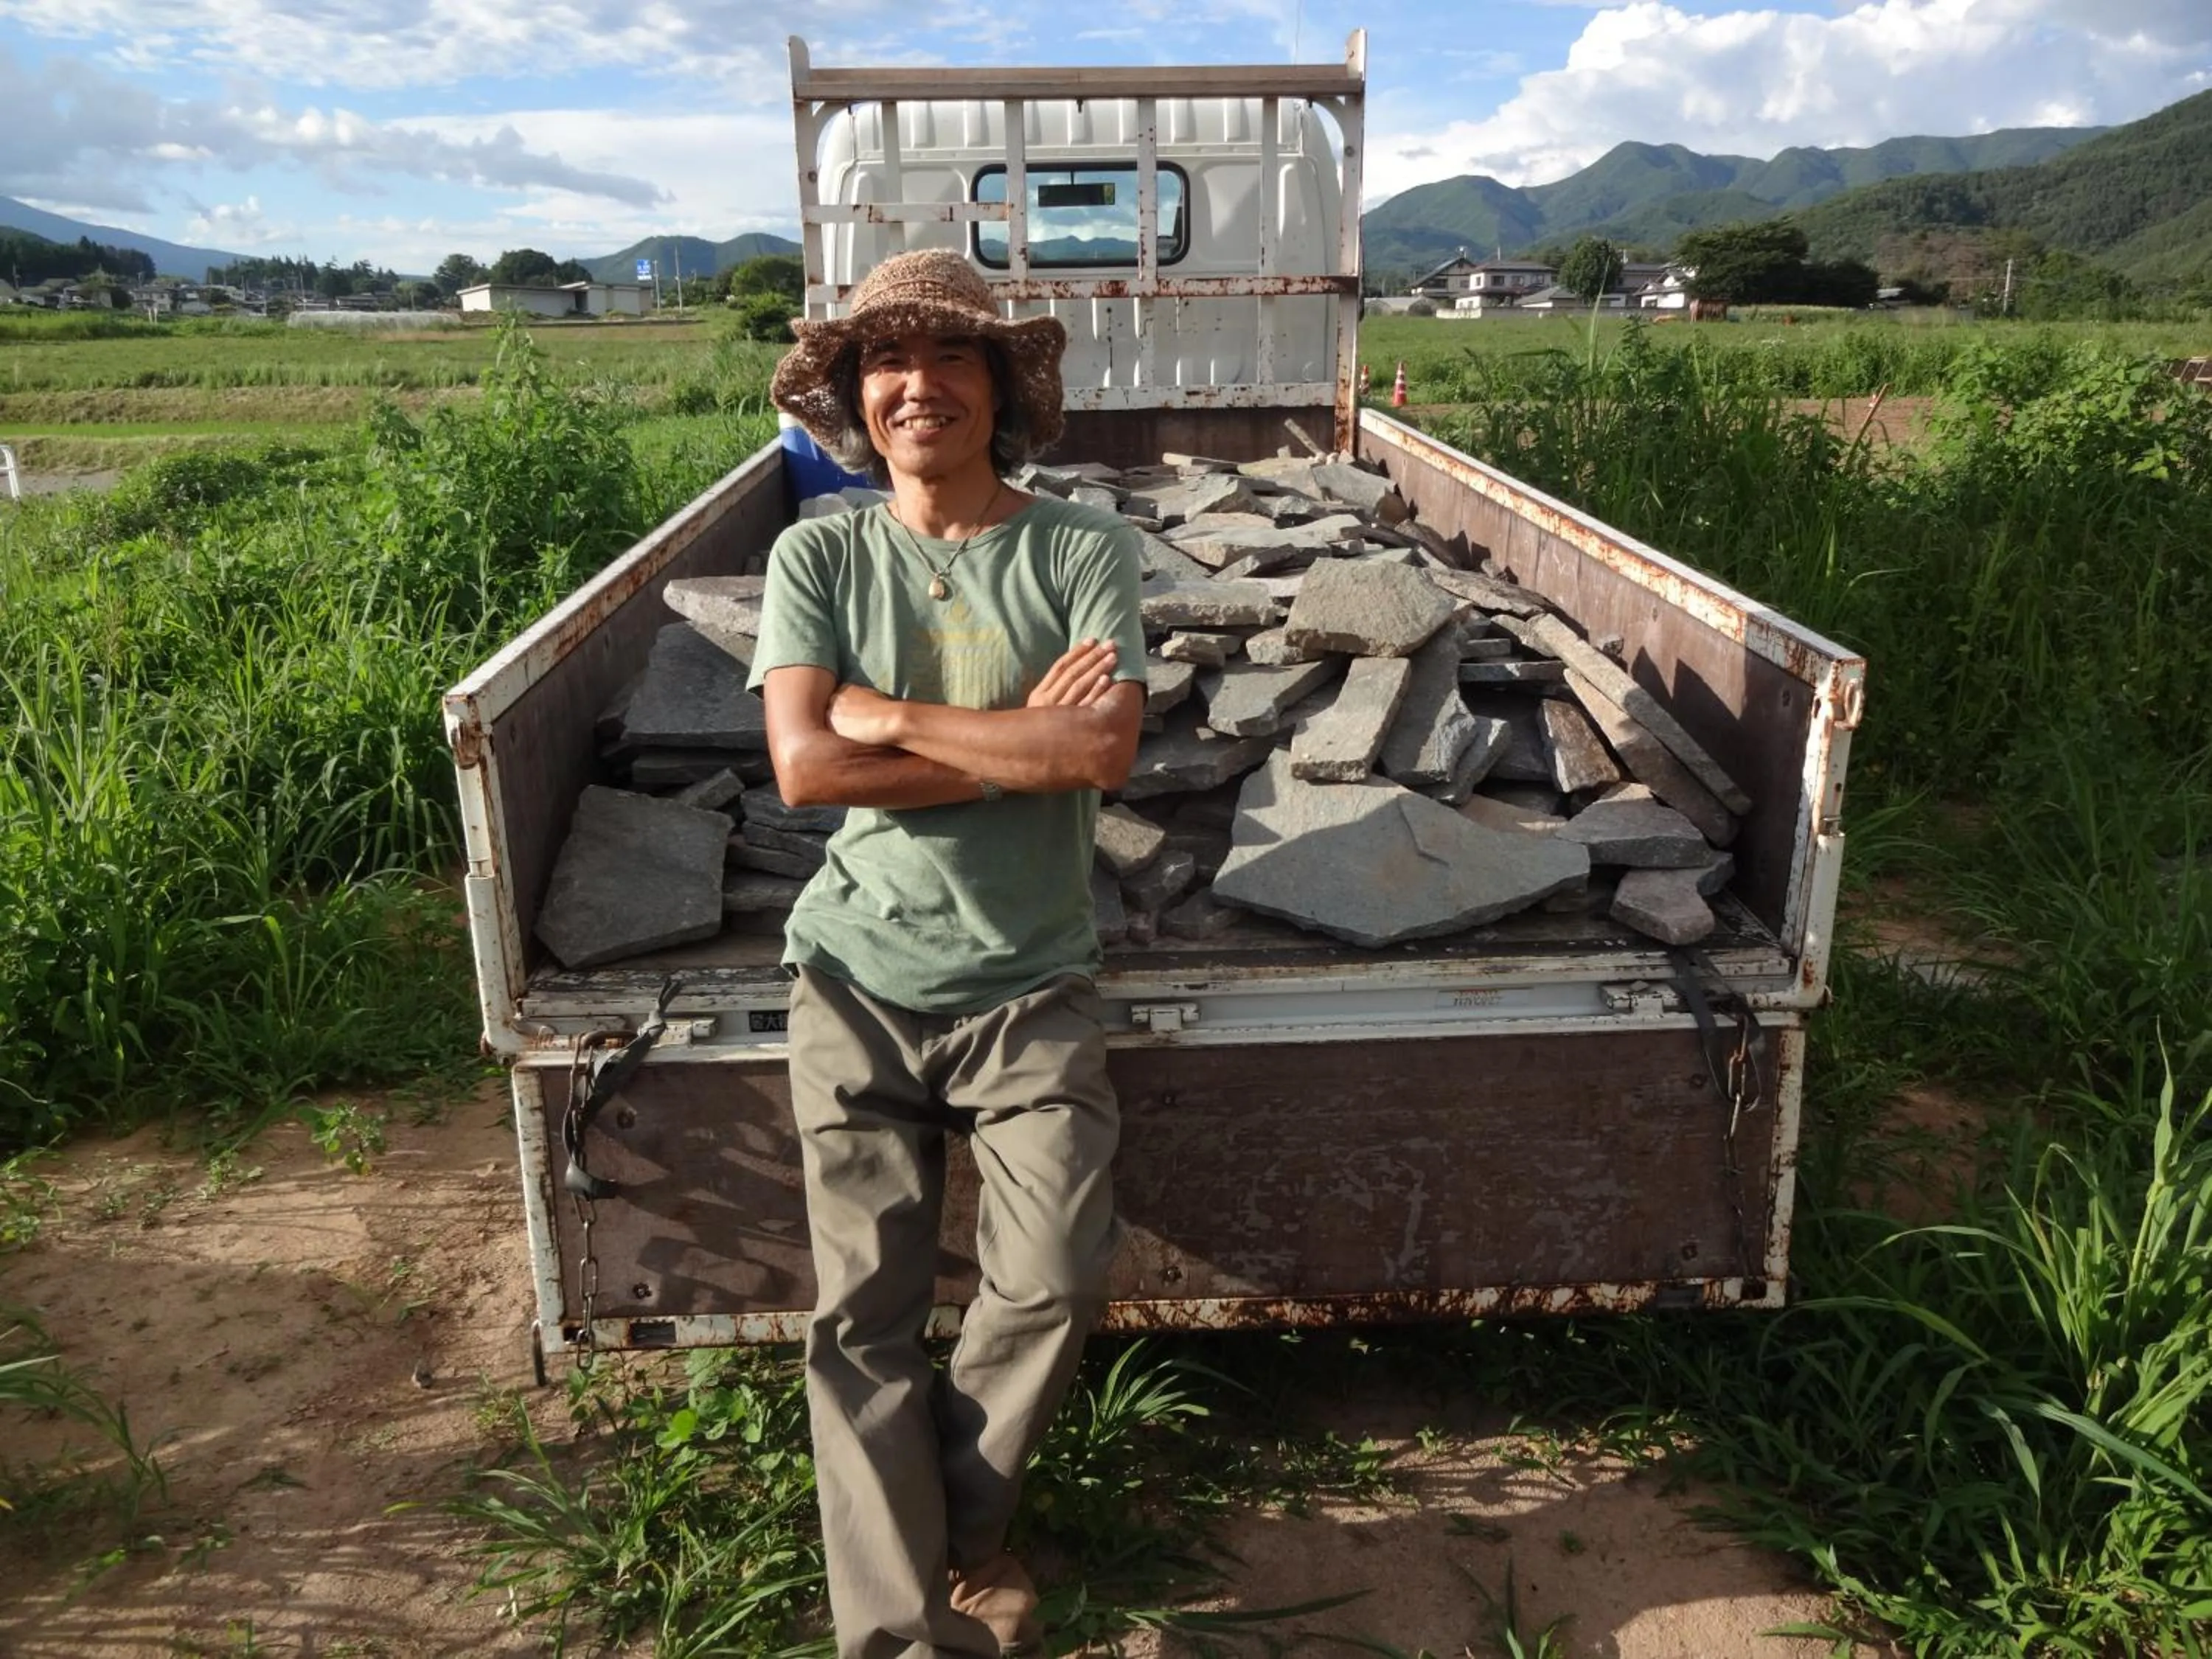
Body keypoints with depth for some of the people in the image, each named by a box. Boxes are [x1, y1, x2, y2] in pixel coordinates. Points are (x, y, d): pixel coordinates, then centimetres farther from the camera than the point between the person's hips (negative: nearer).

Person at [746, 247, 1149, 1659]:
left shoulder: (1082, 550, -2)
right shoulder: (818, 558, 1)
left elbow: (1106, 753, -16)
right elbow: (803, 765, -13)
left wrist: (888, 718, -14)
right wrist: (1027, 739, -14)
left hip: (1031, 980, 0)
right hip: (861, 976, 1)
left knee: (1056, 1283, -9)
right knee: (863, 1312, -1)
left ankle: (960, 1524, 20)